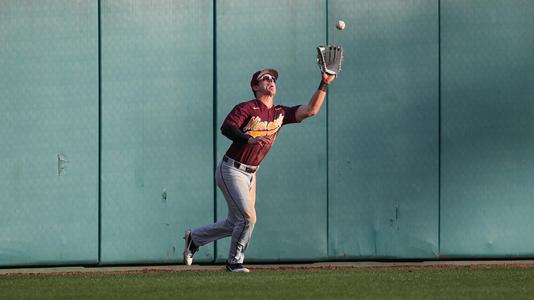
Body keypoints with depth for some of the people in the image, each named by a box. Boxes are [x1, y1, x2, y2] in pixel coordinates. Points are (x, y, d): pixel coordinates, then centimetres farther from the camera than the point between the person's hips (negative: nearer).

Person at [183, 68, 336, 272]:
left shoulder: (280, 114, 9)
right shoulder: (247, 108, -10)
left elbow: (312, 110, 3)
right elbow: (226, 127, -24)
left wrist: (324, 85, -7)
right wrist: (249, 139, -39)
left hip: (251, 175, 7)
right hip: (231, 171, -7)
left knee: (234, 224, 11)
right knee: (247, 217, -14)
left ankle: (194, 238, 29)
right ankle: (234, 262, 4)